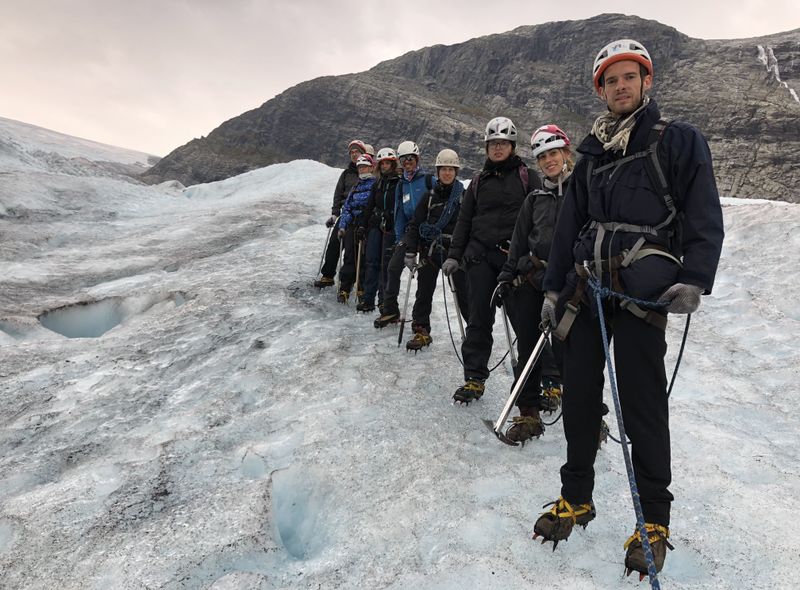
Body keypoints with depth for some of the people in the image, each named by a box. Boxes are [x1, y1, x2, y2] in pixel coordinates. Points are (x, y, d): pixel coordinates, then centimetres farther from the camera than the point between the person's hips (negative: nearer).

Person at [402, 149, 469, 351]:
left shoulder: (464, 196, 3)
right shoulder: (429, 196, 7)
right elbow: (414, 224, 6)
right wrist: (410, 252, -1)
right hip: (430, 251, 2)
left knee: (464, 292, -3)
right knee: (424, 292, 4)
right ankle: (421, 331, 16)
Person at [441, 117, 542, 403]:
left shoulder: (527, 176, 8)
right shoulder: (479, 181, 17)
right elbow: (464, 220, 17)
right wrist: (454, 255, 9)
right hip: (481, 255, 3)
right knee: (479, 319, 2)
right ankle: (474, 378, 10)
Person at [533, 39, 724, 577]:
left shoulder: (680, 141, 5)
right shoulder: (593, 154, 18)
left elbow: (704, 217, -2)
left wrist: (694, 280, -16)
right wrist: (553, 287, 14)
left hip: (642, 292, -4)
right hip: (585, 288, 5)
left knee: (643, 402, -2)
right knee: (579, 393, 7)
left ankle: (655, 519, 15)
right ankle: (576, 497, 23)